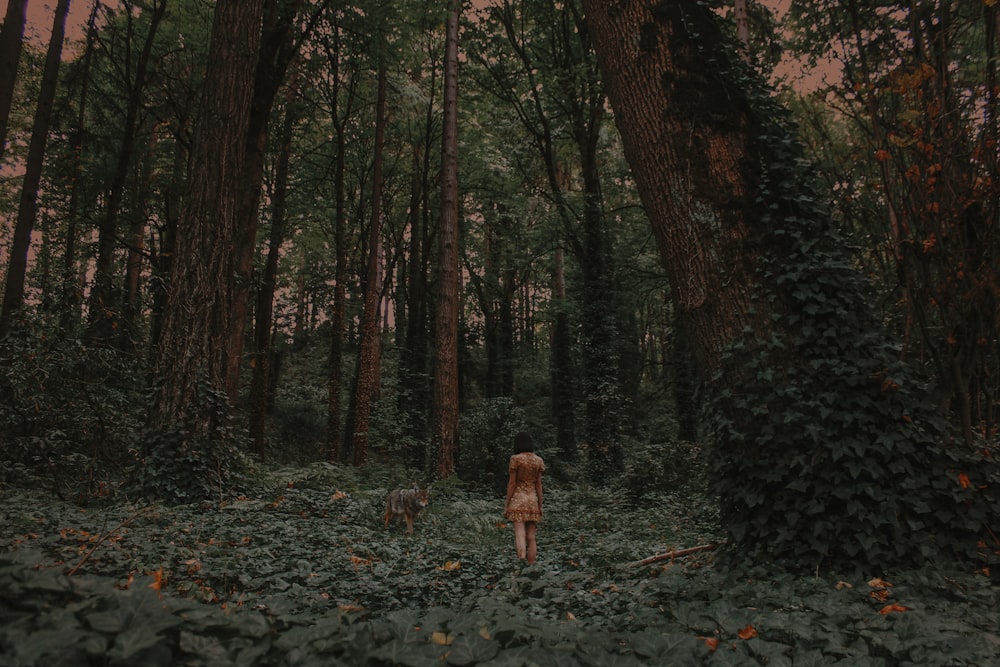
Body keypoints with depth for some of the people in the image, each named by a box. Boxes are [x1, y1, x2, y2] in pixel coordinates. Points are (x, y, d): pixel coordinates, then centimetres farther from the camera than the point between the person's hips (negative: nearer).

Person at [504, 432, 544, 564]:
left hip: (518, 499, -4)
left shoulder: (516, 459, -8)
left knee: (520, 535, -11)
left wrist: (506, 505, -3)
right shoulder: (538, 460, 5)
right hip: (532, 500, 4)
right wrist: (540, 505, 10)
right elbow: (539, 484, 5)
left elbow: (512, 483, -9)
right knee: (531, 537, 9)